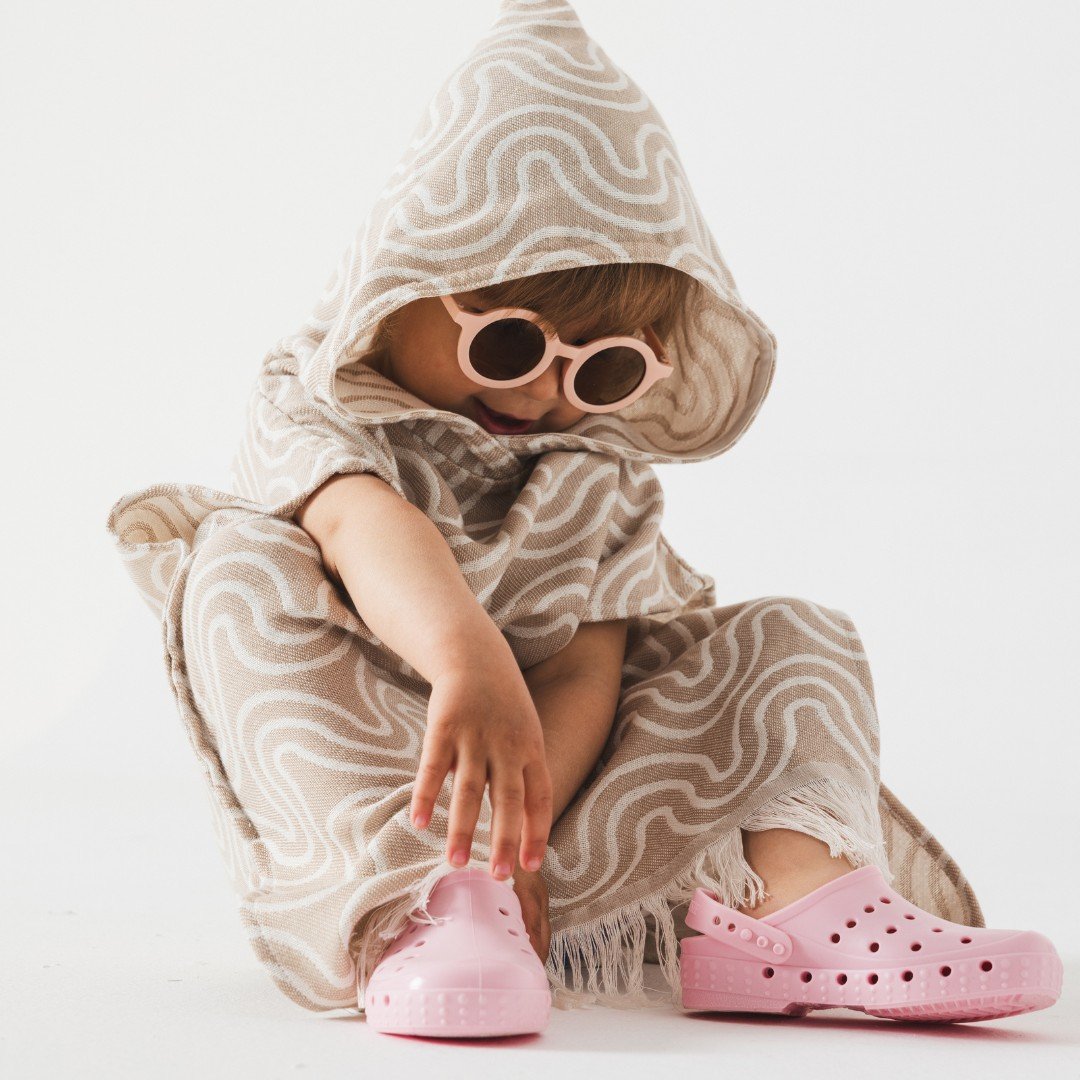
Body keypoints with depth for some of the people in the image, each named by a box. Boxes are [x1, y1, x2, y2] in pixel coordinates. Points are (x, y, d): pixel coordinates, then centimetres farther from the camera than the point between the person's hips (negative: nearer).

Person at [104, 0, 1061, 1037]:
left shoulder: (597, 473, 3)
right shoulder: (318, 418, -10)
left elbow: (586, 667, -10)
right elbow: (362, 525, -34)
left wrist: (514, 825, -29)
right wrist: (467, 655, -56)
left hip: (569, 835, 4)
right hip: (347, 824, -4)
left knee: (793, 639, -3)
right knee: (238, 569, -27)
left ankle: (801, 895, -33)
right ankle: (422, 911, -43)